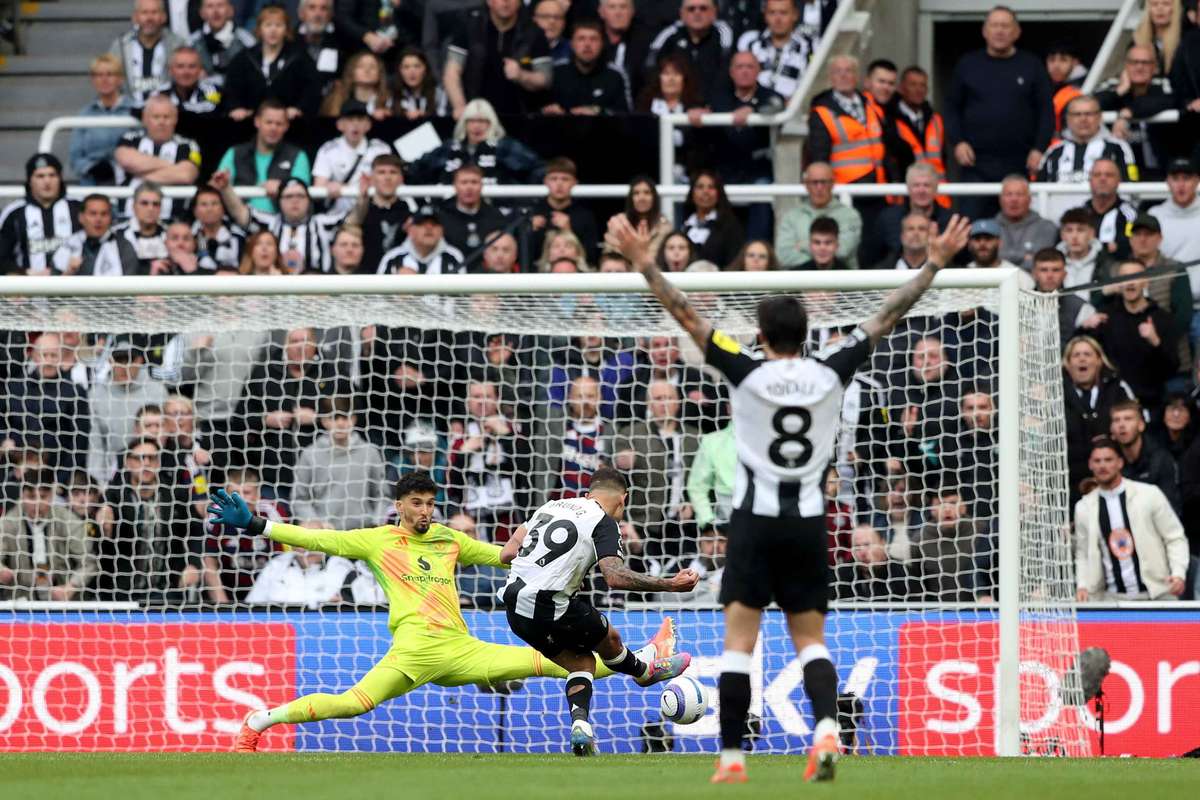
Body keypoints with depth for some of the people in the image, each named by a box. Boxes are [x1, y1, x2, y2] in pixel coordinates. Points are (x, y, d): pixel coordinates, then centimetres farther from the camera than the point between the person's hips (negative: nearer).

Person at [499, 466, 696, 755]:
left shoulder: (551, 506, 15)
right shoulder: (604, 522, -5)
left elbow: (507, 554, 12)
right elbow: (615, 577, -20)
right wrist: (670, 585, -17)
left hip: (514, 609, 7)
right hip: (551, 609, -7)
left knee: (582, 661, 20)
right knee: (608, 637, 22)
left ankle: (580, 724, -1)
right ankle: (645, 672, 49)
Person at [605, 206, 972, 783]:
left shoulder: (748, 374, -8)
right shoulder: (830, 375, -2)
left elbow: (687, 316, -9)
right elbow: (887, 318, 4)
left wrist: (642, 263, -7)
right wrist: (934, 263, 10)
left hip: (755, 520, -3)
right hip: (809, 521, 3)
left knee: (739, 638, -1)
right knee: (810, 638, 9)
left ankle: (731, 755, -7)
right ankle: (826, 726, -16)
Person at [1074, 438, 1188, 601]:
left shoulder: (1148, 494, 0)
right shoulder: (1083, 508, 8)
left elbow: (1175, 538, 3)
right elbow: (1083, 553, 16)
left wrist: (1178, 574, -12)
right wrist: (1082, 586, -1)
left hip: (1156, 593, -2)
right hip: (1111, 597, 2)